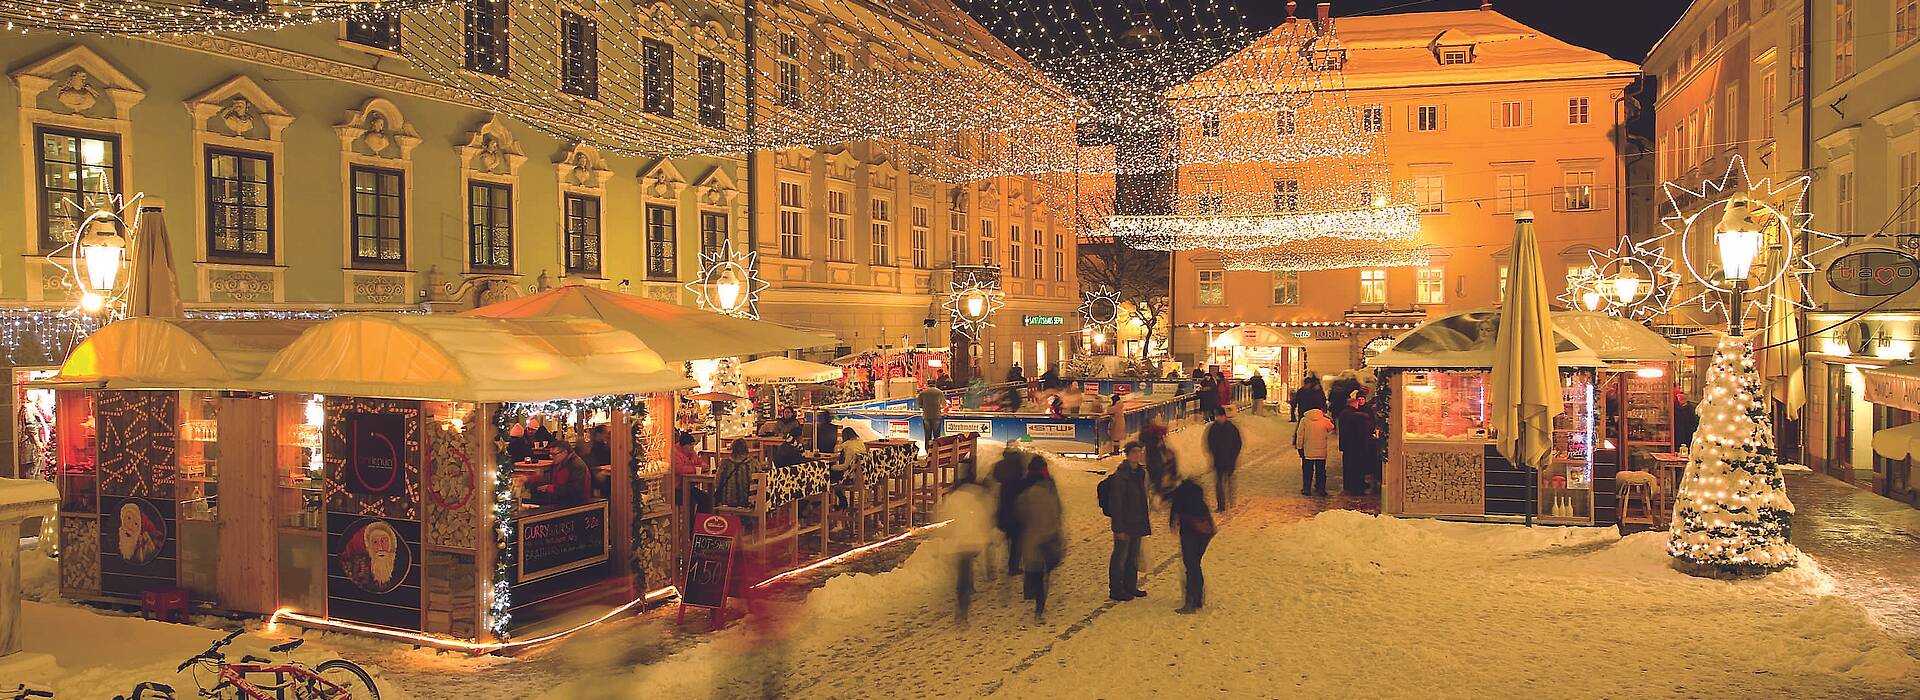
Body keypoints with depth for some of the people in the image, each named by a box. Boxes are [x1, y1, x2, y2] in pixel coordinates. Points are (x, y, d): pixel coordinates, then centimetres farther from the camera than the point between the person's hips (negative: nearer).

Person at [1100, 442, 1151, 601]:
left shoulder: (1140, 473, 9)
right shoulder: (1119, 476, -17)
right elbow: (1115, 504, -18)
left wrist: (1146, 520, 18)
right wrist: (1119, 527, -19)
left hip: (1137, 524, 8)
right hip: (1124, 524, -8)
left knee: (1133, 557, 16)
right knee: (1120, 557, 1)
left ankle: (1130, 586, 28)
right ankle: (1116, 590, 9)